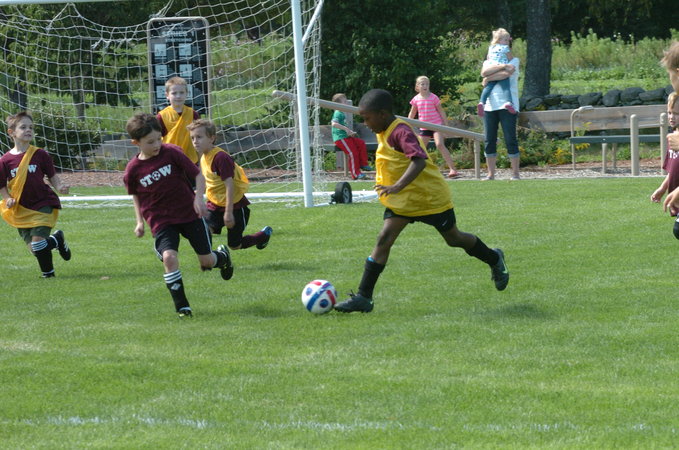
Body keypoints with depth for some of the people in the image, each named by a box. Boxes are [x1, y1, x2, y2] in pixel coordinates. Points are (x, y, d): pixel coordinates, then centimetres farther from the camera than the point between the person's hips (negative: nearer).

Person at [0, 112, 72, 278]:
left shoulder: (40, 155, -5)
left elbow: (52, 175, 5)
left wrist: (59, 187, -14)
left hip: (43, 204, -2)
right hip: (21, 210, 2)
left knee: (37, 242, -16)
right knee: (33, 248, 2)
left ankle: (48, 272, 14)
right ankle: (57, 239, 34)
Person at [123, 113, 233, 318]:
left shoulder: (171, 153, -11)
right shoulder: (133, 169, -8)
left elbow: (198, 175, -4)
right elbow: (136, 195, 13)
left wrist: (199, 198, -19)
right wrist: (140, 221, 6)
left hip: (190, 214, 0)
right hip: (161, 222, 0)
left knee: (207, 261, 5)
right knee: (169, 257, -24)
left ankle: (222, 256, 44)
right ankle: (182, 307, -13)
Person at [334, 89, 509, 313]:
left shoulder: (401, 132, -26)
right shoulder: (383, 133, 4)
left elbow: (419, 160, -38)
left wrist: (397, 186, -47)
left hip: (431, 197, -8)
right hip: (402, 201, 8)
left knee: (453, 239, 12)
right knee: (384, 240, -8)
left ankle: (494, 260, 40)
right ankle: (363, 297, -14)